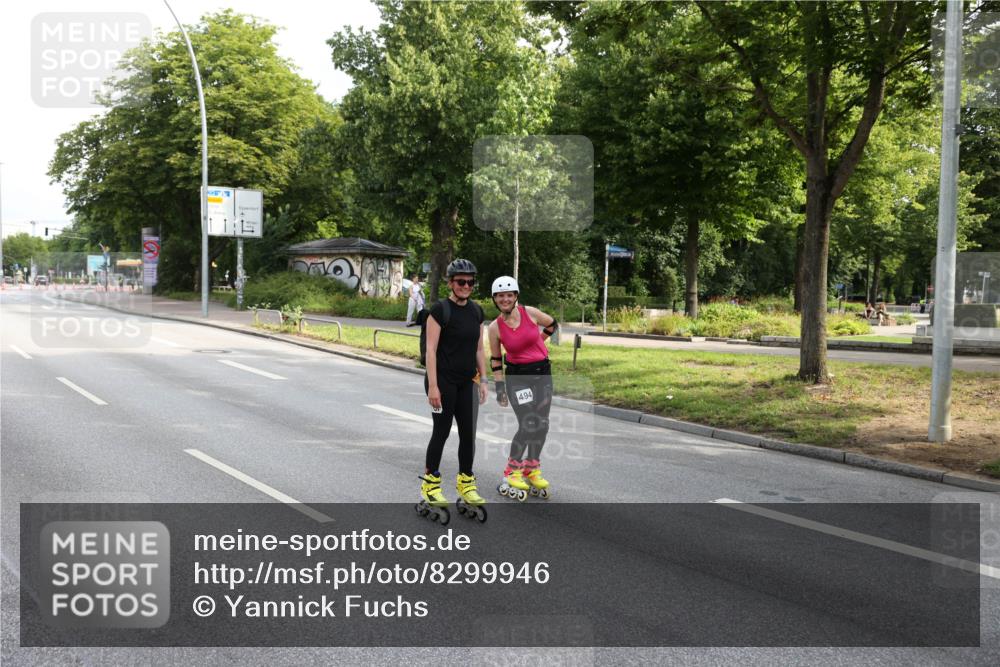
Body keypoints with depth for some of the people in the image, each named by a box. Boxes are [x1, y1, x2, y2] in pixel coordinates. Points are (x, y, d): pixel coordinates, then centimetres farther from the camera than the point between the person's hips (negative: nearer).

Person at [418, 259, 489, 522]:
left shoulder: (476, 311, 9)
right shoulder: (440, 309, -10)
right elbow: (431, 349, -13)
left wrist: (483, 379, 10)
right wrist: (433, 385, -17)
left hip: (466, 383, 6)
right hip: (443, 381, -6)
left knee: (468, 433, 6)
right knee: (441, 431, -1)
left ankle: (465, 485, 18)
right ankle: (430, 484, 12)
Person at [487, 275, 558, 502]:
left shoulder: (530, 313, -7)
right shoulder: (495, 327, -9)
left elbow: (552, 324, 13)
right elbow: (495, 360, 1)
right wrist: (500, 388, 0)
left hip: (542, 372, 3)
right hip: (517, 376, -3)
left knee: (542, 425, 8)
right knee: (528, 425, -13)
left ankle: (532, 470, 25)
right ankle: (511, 472, 3)